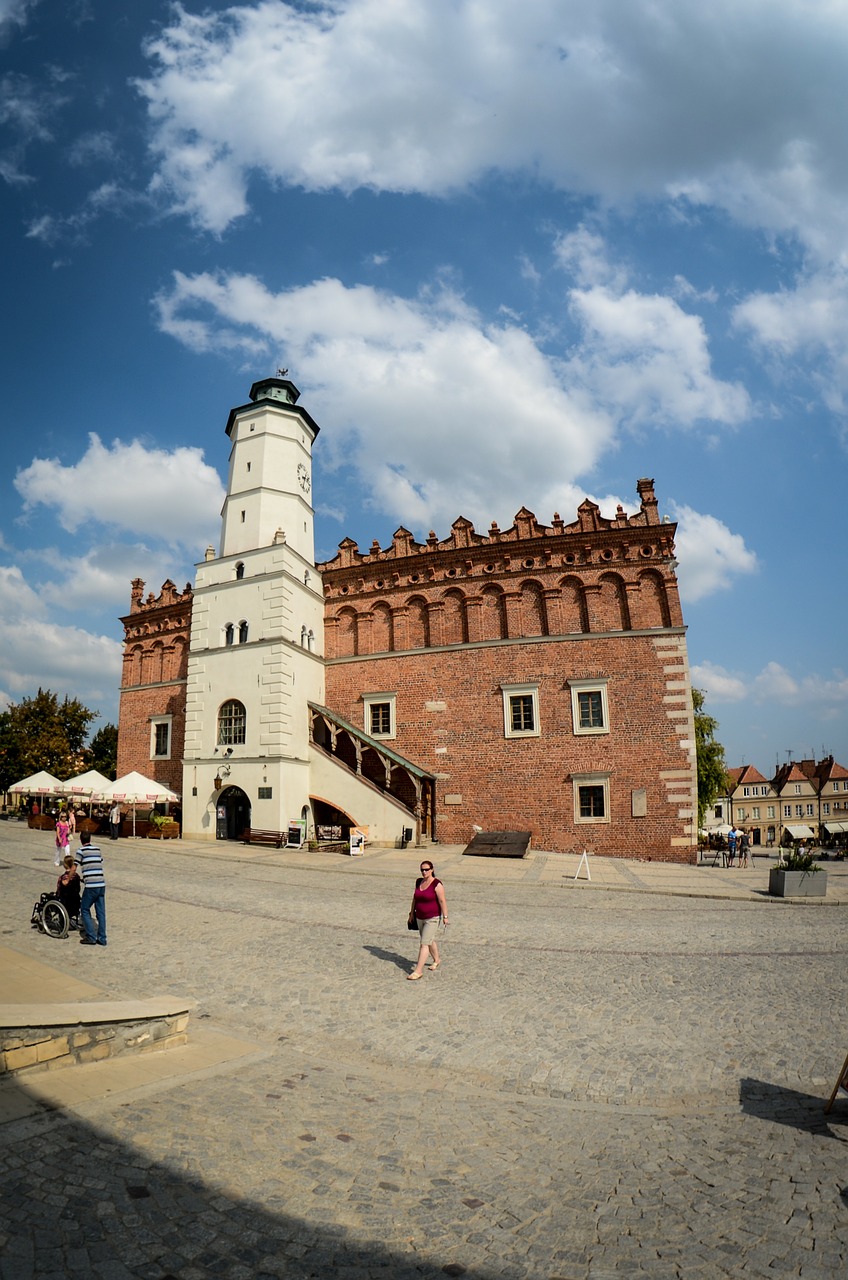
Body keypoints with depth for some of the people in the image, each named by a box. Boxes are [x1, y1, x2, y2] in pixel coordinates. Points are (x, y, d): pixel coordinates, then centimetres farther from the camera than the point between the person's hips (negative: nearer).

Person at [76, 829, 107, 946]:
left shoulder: (81, 850, -1)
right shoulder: (97, 849, 15)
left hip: (91, 885, -5)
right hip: (102, 884, 5)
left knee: (85, 910, 10)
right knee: (101, 912, 10)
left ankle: (91, 937, 7)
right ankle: (102, 939, 13)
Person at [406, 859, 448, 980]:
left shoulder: (436, 884, -18)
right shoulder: (419, 882, 1)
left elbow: (442, 901, -17)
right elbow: (415, 898, 10)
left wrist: (445, 917, -17)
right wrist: (412, 912, 13)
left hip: (433, 918, -7)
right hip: (420, 918, 7)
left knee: (424, 944, -8)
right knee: (430, 940, 21)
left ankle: (418, 971, -4)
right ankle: (437, 960, 43)